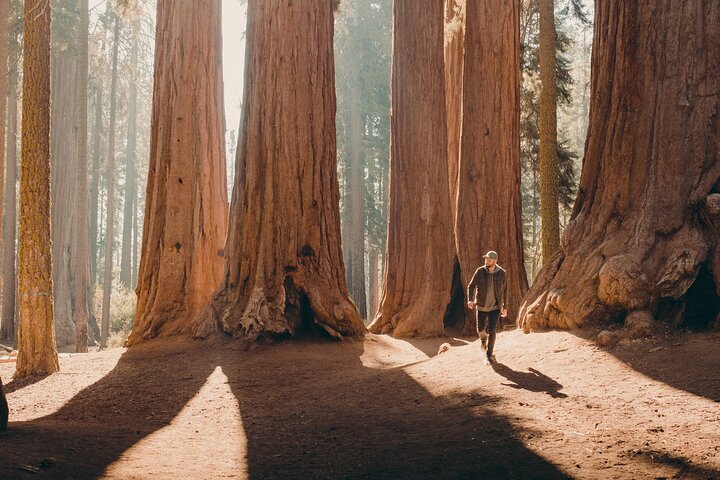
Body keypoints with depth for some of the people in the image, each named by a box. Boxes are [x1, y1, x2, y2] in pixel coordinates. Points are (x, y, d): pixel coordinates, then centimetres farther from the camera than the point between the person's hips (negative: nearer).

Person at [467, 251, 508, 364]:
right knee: (480, 329, 13)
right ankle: (483, 338, 50)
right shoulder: (480, 272, -12)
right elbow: (471, 286, -10)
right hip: (481, 306, 1)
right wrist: (470, 300, -28)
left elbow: (504, 290, 3)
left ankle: (489, 354, 3)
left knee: (492, 331, -11)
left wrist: (505, 307, 7)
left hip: (495, 307, -1)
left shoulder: (502, 273, -9)